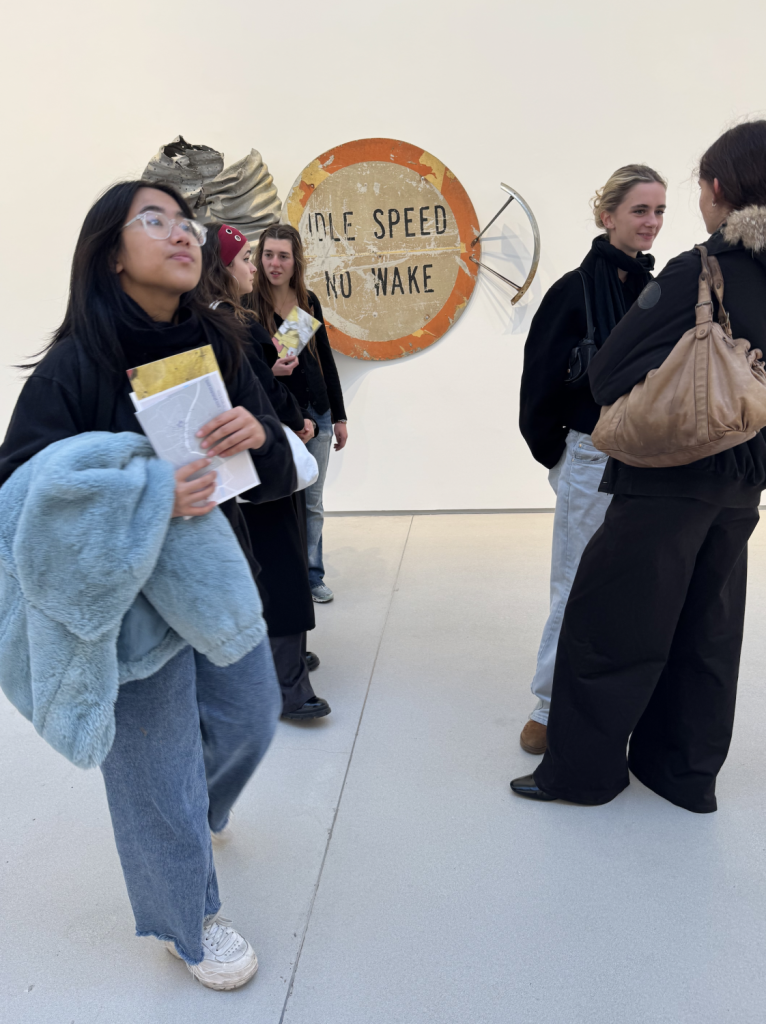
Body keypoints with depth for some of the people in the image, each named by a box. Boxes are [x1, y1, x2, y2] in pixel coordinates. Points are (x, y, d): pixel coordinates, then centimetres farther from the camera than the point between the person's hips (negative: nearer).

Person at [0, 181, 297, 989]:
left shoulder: (216, 348, -3)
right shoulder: (74, 366, -18)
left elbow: (279, 482, -2)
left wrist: (260, 436, -25)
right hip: (129, 596, -5)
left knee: (249, 718, 17)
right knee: (158, 756, 7)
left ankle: (196, 811, 54)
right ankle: (185, 920, 35)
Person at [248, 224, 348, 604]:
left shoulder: (309, 301, 7)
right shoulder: (249, 305, -7)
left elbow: (326, 359, 12)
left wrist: (339, 416, 12)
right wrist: (270, 372, -25)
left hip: (317, 413, 4)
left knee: (312, 501, 11)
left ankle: (312, 576, 24)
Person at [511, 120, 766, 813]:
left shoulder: (697, 272, -14)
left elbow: (611, 374, -14)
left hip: (668, 477, -7)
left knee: (608, 624, 5)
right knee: (706, 630, 16)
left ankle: (584, 768, 17)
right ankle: (687, 770, 30)